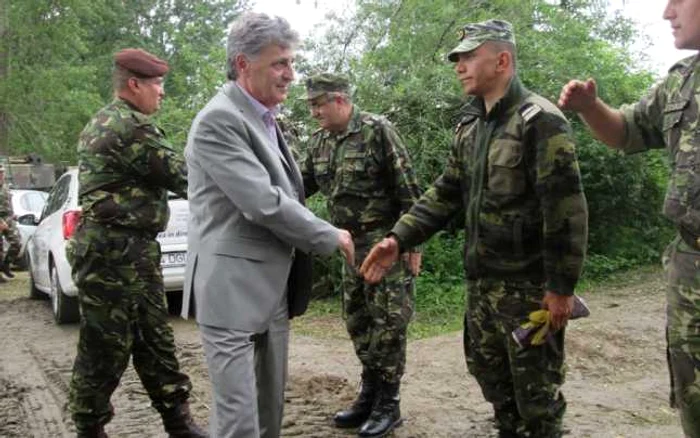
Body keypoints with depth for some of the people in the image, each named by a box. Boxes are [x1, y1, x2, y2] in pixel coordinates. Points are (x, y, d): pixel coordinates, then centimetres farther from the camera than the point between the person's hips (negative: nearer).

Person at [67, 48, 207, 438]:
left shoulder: (105, 123, 18)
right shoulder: (131, 126, -15)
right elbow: (179, 176, -12)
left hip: (132, 250, 11)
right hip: (114, 252, -11)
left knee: (155, 339, 12)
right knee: (106, 347, 0)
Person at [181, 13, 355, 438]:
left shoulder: (265, 119, 14)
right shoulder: (218, 120, -16)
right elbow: (264, 203, -22)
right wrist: (330, 237, -10)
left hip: (273, 288, 9)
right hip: (233, 289, -9)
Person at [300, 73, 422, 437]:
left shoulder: (377, 131, -14)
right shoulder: (320, 141, 7)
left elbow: (407, 190, -14)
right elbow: (300, 184, 13)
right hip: (351, 245, 7)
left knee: (387, 324, -2)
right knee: (358, 322, 13)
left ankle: (388, 404, 10)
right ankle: (369, 396, 26)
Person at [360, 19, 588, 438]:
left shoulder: (540, 120, -16)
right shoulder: (470, 125, 9)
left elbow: (565, 208, -19)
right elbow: (446, 193, 10)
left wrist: (561, 286, -20)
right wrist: (398, 238, -1)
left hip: (529, 286, -8)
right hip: (481, 281, 8)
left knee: (536, 389, 5)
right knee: (489, 372, 21)